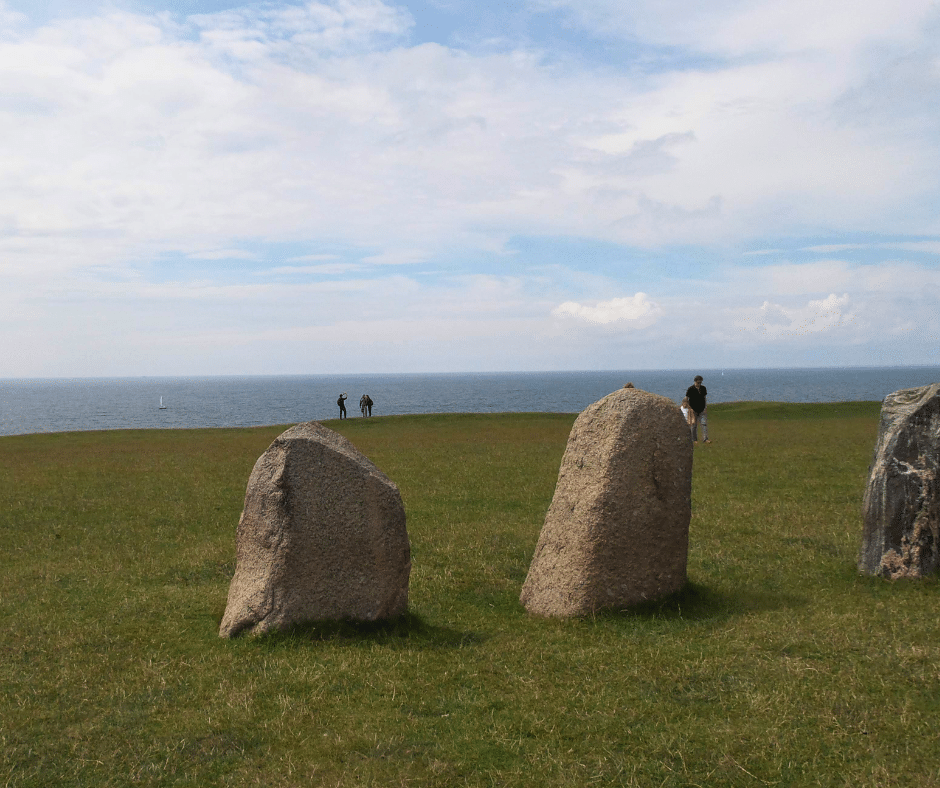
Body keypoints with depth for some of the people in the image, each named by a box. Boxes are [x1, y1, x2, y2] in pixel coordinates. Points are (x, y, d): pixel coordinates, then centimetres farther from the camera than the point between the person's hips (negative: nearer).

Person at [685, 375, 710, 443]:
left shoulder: (703, 388, 5)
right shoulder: (690, 389, -8)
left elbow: (704, 398, 14)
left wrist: (705, 406, 6)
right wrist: (690, 408, -13)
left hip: (702, 410, 3)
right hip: (694, 410, -3)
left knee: (704, 424, -7)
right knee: (694, 425, 5)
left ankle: (705, 439, -7)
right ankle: (694, 439, 16)